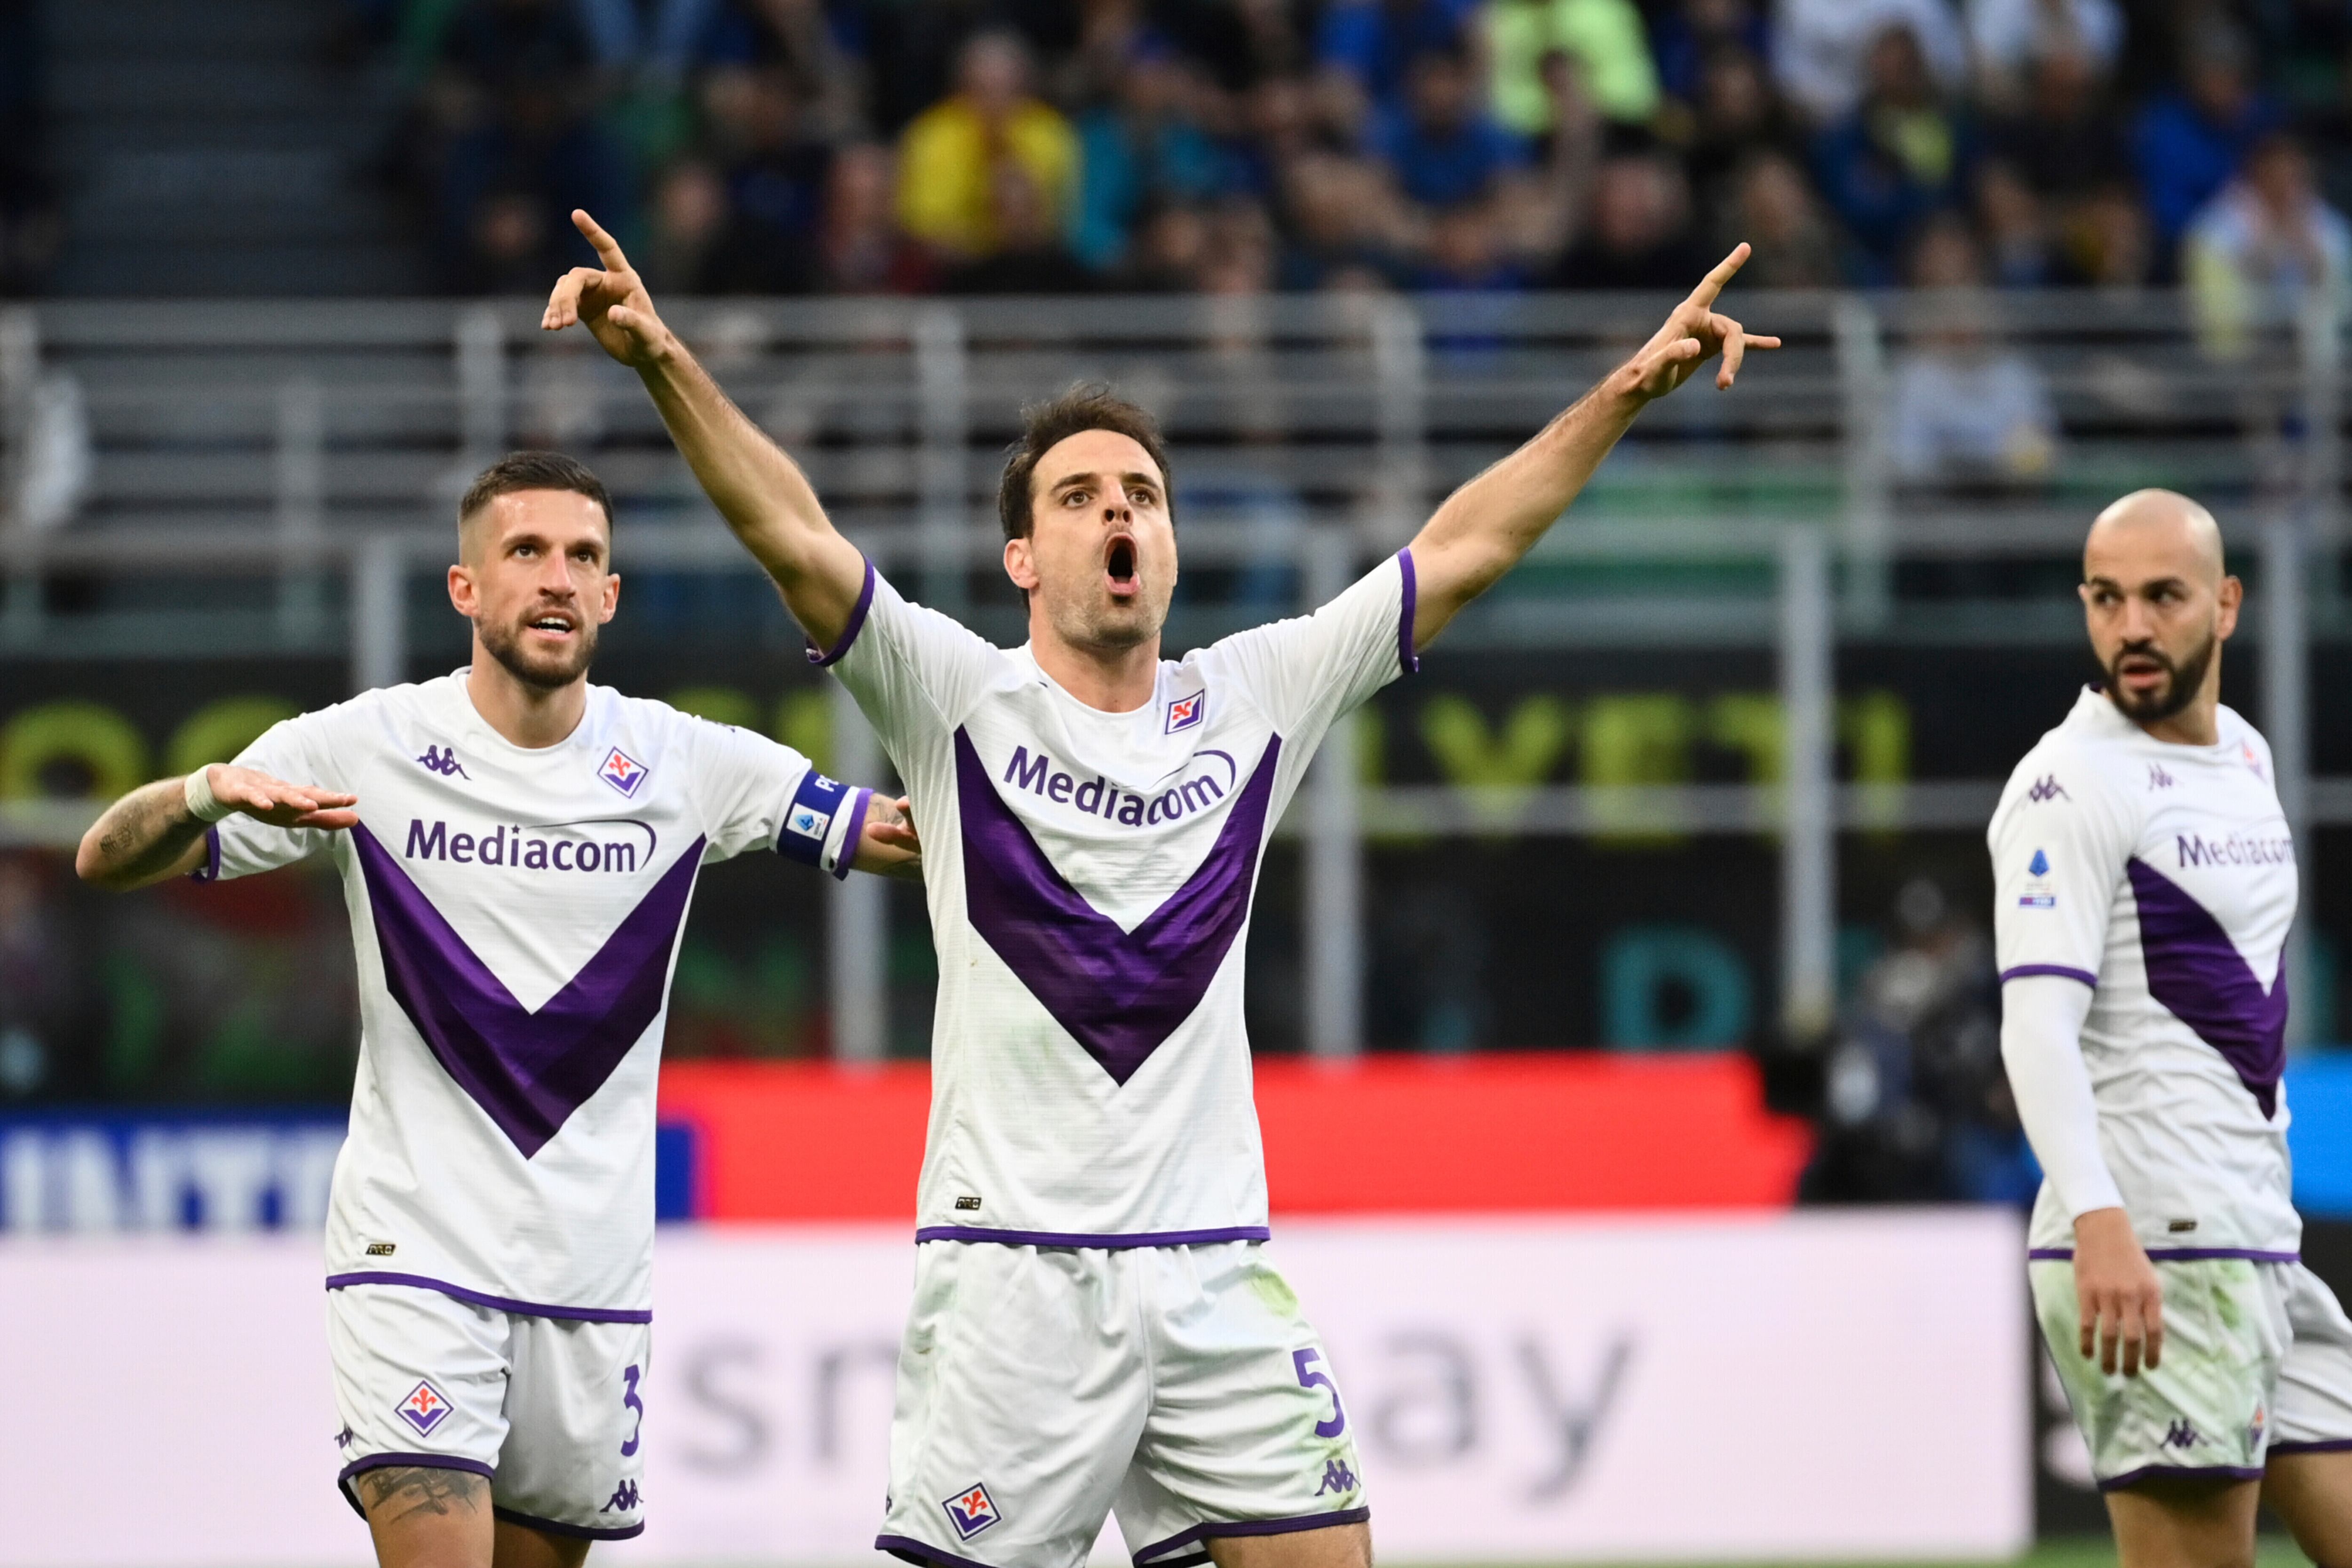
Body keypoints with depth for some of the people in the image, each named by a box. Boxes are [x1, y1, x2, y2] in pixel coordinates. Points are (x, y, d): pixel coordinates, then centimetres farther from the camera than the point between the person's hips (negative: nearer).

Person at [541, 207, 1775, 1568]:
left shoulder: (1252, 700, 10)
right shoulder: (959, 699, 0)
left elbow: (1463, 552, 9)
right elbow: (795, 538, -14)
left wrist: (1629, 392, 3)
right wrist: (668, 364, -27)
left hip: (1217, 1277, 4)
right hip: (1013, 1275, -4)